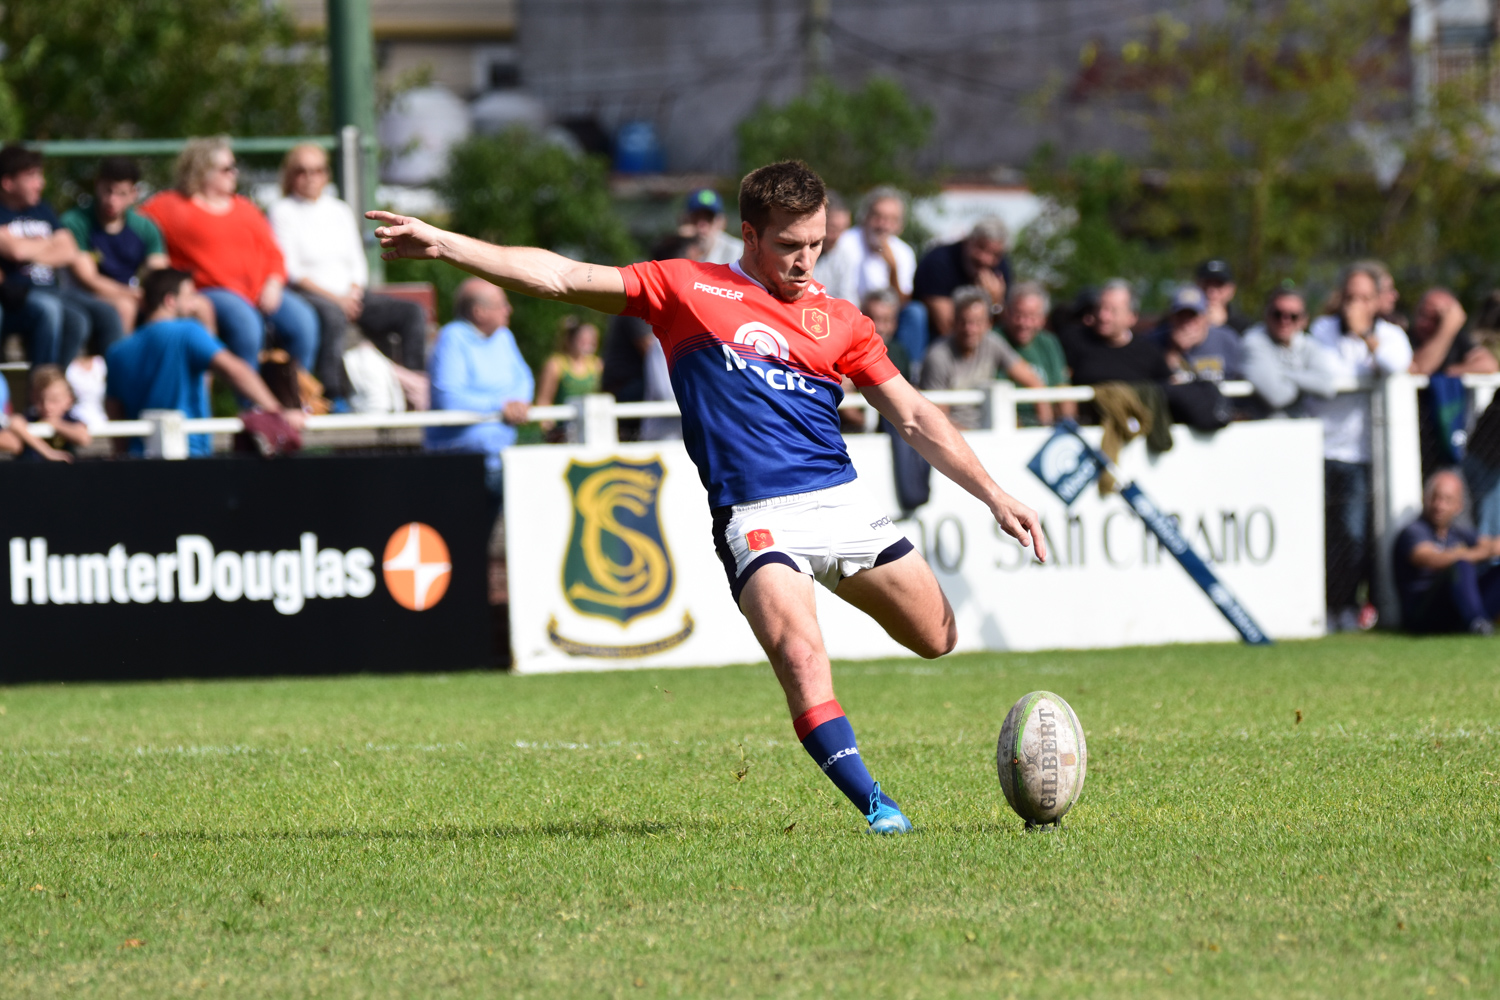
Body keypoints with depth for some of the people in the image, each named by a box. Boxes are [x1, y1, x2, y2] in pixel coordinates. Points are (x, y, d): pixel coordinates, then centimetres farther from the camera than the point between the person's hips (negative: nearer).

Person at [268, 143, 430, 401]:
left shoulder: (340, 211, 22)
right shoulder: (282, 211, 4)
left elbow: (358, 264, 17)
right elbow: (290, 269, -6)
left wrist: (353, 294, -6)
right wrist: (334, 298, -14)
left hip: (350, 295, 6)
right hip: (308, 295, -6)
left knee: (413, 313, -14)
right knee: (332, 316, -42)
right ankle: (334, 397, -48)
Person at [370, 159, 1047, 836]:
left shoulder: (838, 321, 14)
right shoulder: (686, 290, 6)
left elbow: (915, 418, 17)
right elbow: (560, 278, 3)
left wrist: (993, 495, 10)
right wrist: (440, 243, -4)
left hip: (841, 501, 4)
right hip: (754, 518, -4)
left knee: (936, 637, 7)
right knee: (800, 656, -25)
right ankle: (873, 804, -19)